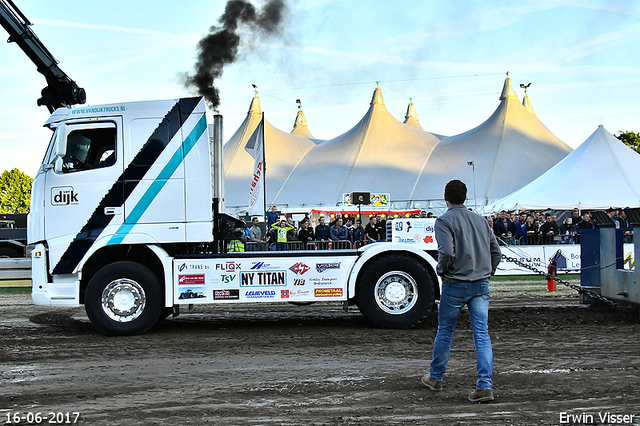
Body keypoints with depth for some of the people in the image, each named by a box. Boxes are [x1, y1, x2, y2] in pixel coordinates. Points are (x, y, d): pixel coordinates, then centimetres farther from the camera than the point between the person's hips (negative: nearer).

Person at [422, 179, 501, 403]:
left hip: (455, 284, -4)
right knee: (482, 334, 0)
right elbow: (496, 250, 11)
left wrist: (441, 270, -3)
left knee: (445, 331, 12)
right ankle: (485, 386, -8)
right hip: (481, 284, 4)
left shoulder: (444, 221, -8)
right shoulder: (480, 220, 11)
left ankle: (435, 378, 27)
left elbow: (447, 252, -20)